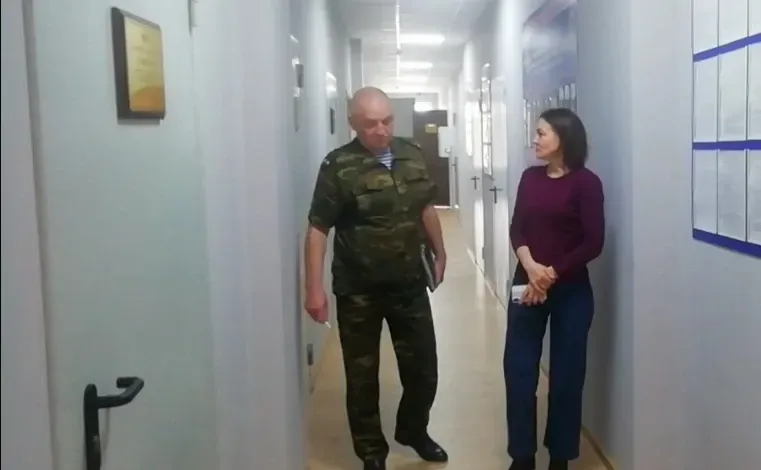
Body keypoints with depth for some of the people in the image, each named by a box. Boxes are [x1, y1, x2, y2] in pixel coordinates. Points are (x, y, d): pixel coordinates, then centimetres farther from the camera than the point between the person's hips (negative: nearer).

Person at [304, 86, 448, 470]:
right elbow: (317, 229, -14)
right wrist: (314, 288, -17)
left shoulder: (412, 155, 2)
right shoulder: (338, 166, -13)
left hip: (409, 283, 4)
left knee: (423, 367, 14)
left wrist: (439, 253, 20)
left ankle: (413, 430, 41)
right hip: (358, 290, -4)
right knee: (362, 374, 9)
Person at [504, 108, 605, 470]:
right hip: (527, 285, 4)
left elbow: (593, 243, -12)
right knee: (518, 371, 3)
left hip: (570, 290, -4)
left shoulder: (585, 182, -8)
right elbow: (517, 229, 1)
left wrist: (551, 275, -14)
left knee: (565, 376, 6)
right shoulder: (530, 178, 7)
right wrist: (530, 267, -16)